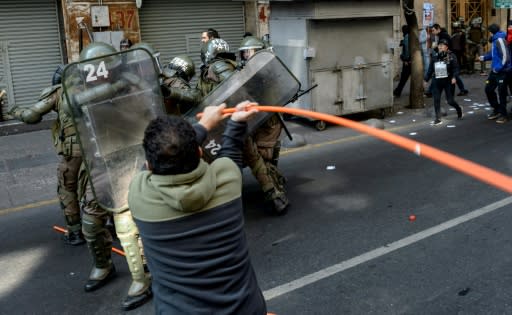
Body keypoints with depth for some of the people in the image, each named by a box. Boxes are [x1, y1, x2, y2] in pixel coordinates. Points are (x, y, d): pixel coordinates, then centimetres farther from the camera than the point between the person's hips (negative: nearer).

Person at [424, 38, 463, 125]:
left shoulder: (451, 56, -5)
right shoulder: (435, 57, 7)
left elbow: (455, 68, -10)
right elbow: (430, 69, 12)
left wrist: (454, 77, -24)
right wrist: (426, 79, 11)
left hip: (448, 81, -4)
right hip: (436, 82, 4)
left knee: (450, 100, 0)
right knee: (436, 100, -3)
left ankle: (459, 109, 32)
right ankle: (438, 119, 3)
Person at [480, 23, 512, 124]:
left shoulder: (500, 40, -20)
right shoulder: (495, 40, 8)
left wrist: (499, 68, -20)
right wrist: (484, 57, 10)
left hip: (502, 71, -9)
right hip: (495, 70, 9)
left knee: (502, 93, 0)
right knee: (488, 89, 14)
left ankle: (503, 115, 14)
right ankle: (497, 110, 29)